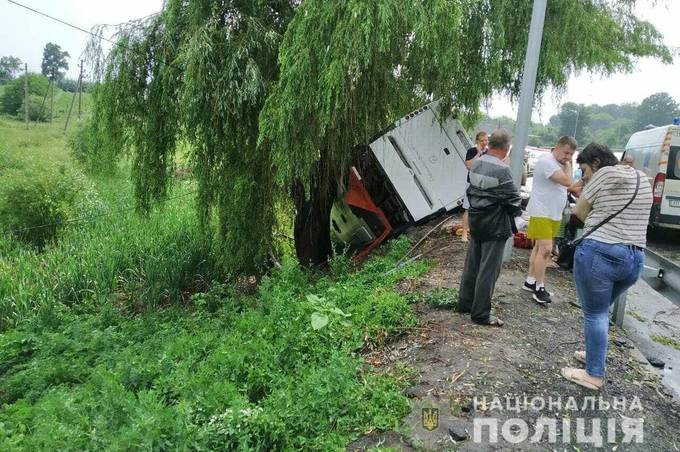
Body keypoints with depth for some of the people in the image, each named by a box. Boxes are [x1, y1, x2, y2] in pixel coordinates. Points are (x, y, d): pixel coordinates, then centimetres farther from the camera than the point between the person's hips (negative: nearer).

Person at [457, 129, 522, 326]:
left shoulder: (476, 163, 3)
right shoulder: (502, 170, -20)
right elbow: (513, 199, -14)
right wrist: (515, 213, 5)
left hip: (476, 220, 8)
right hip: (495, 225, -8)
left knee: (472, 263, 17)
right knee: (488, 270, 1)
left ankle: (465, 303, 28)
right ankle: (480, 314, 9)